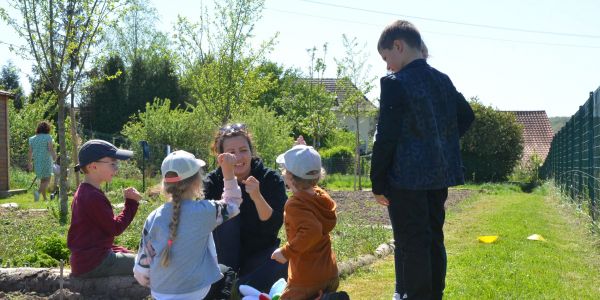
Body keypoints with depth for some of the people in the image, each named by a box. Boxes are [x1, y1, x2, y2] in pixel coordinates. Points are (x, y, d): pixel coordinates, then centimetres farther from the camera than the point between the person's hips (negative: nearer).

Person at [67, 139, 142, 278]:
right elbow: (115, 228, -17)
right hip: (94, 264, -10)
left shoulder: (83, 192, 12)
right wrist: (132, 202, -10)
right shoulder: (94, 197, -21)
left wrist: (121, 251, 12)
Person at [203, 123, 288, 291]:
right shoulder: (214, 181, -6)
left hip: (262, 253, -1)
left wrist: (257, 196, -35)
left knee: (284, 263, -32)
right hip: (228, 255, 1)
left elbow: (274, 226, -19)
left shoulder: (271, 179, -10)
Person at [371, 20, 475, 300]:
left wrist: (378, 183, -8)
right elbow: (466, 117, 18)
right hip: (439, 174, 7)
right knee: (433, 238, 16)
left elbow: (386, 138, -15)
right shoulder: (443, 80, 8)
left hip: (407, 178, -7)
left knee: (411, 244, 0)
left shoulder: (395, 84, -13)